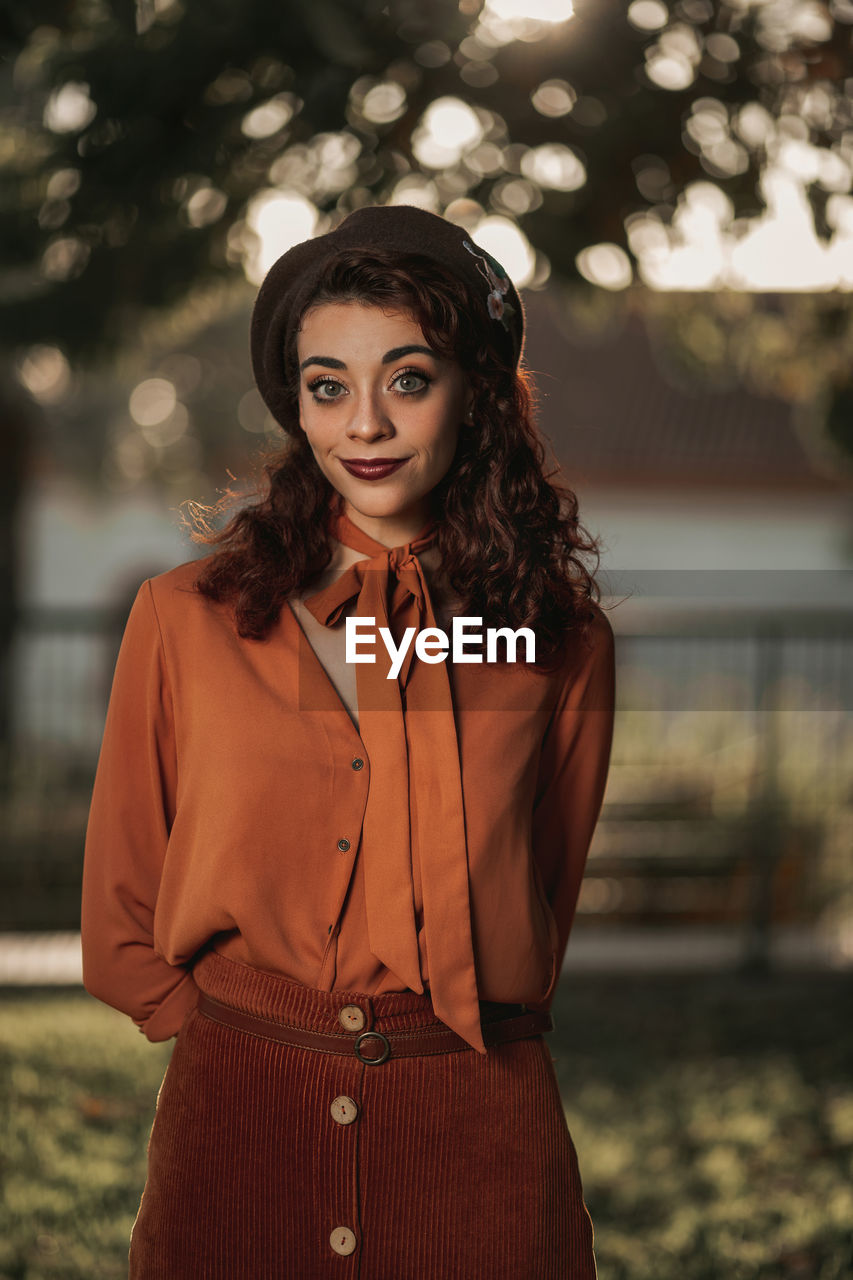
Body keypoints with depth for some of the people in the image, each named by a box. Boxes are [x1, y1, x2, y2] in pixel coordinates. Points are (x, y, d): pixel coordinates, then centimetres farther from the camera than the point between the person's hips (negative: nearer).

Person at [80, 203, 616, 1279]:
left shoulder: (563, 641, 0)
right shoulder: (185, 617, 0)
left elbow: (551, 897, 11)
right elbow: (121, 914, 5)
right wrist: (257, 1041, 2)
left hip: (476, 1137, 0)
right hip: (233, 1121, 0)